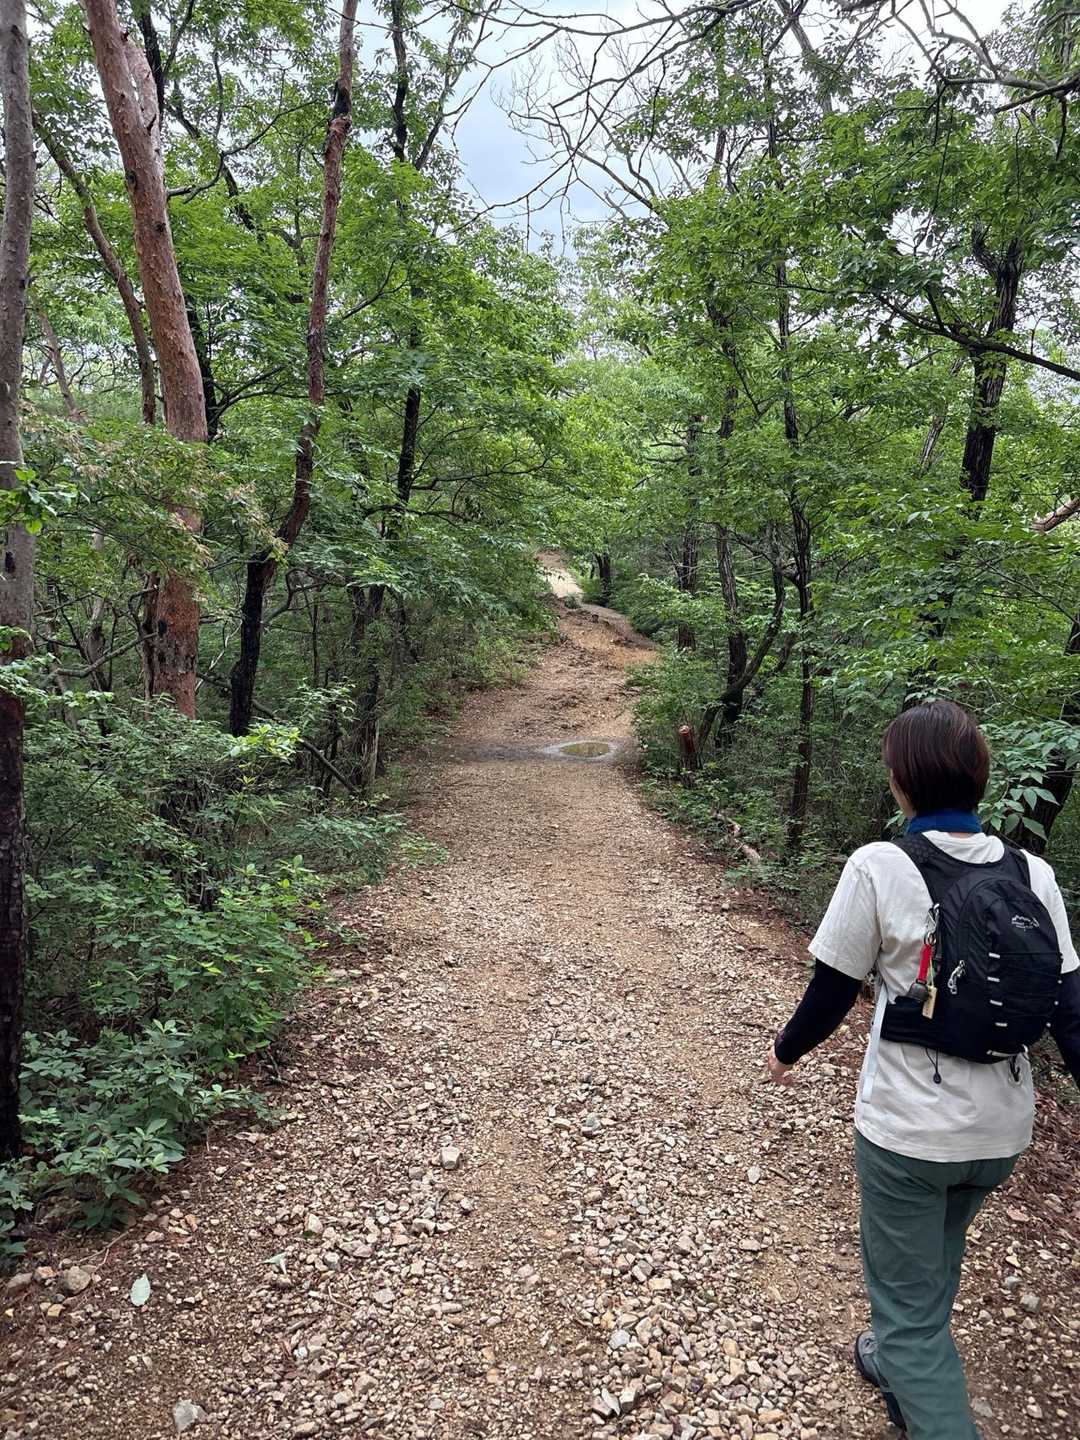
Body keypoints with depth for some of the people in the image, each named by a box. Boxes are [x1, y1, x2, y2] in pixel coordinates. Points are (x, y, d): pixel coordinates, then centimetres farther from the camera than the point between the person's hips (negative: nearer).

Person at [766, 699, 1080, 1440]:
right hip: (1003, 1129, 6)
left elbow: (832, 993, -11)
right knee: (935, 1263, 31)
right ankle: (901, 1367, 54)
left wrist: (787, 1050, 8)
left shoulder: (879, 869, -18)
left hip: (908, 1130, -6)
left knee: (909, 1306, 13)